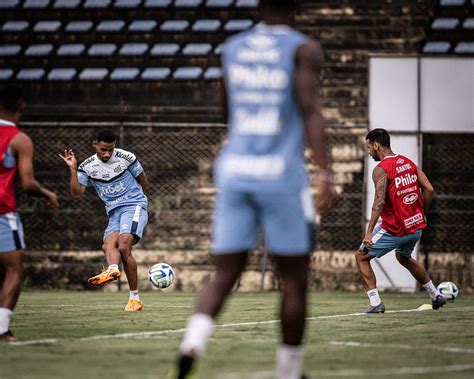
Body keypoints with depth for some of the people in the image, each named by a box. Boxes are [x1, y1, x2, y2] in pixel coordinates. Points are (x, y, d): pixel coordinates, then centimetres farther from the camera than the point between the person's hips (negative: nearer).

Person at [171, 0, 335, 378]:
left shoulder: (232, 48, 14)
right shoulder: (304, 49, -1)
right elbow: (310, 109, -14)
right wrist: (324, 173, -19)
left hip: (234, 170, 4)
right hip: (281, 175, -4)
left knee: (224, 275, 4)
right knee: (294, 280, 9)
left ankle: (192, 345, -23)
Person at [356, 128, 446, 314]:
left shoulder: (381, 170, -14)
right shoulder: (408, 163, 8)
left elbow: (379, 202, -25)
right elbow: (429, 189, 5)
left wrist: (369, 232, -27)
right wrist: (422, 214, 18)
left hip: (394, 229, -8)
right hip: (416, 227, 8)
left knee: (361, 256, 6)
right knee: (404, 257, 34)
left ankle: (375, 303, -3)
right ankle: (436, 295, 35)